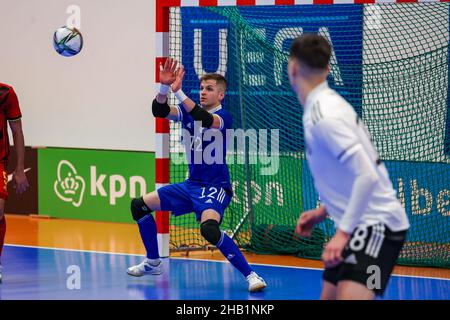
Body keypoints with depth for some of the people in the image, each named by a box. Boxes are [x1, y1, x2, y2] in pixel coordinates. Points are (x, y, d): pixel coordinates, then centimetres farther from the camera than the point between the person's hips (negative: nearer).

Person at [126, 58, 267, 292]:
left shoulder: (223, 117, -13)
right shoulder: (188, 112, 6)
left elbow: (205, 119, -36)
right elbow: (160, 111, -11)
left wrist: (178, 92, -44)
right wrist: (164, 87, -31)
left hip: (215, 187, -8)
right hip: (191, 185, 8)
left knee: (209, 227, -37)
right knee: (140, 205, 12)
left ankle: (250, 275, -28)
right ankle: (152, 263, 28)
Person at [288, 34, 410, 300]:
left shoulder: (323, 115, -19)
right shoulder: (325, 105, 11)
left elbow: (367, 175, -26)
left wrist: (343, 232, -26)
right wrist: (323, 212, 15)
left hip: (377, 225, -10)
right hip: (365, 224, 10)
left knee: (350, 295, -24)